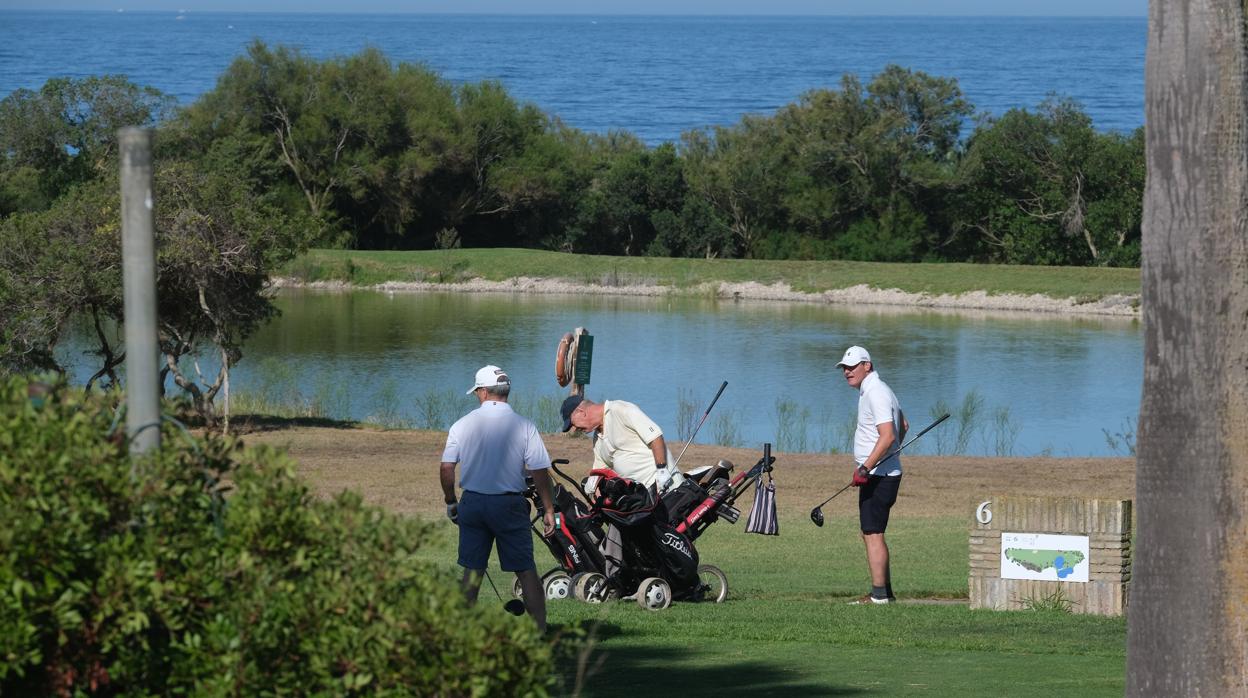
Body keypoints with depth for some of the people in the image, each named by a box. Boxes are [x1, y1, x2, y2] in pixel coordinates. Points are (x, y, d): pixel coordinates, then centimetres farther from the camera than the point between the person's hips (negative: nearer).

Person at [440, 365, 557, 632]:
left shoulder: (463, 425, -1)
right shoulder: (523, 426, -5)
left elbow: (446, 468, 0)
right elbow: (540, 472, -7)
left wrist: (451, 503, 13)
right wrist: (548, 510, 1)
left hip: (473, 503, 2)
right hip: (509, 505, -2)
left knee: (472, 570, 10)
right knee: (526, 570, 2)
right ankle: (539, 628, 0)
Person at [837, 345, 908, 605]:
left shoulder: (876, 393, -16)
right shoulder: (876, 390, 17)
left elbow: (888, 436, -26)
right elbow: (903, 426, 29)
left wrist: (865, 468, -30)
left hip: (878, 476, -11)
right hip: (883, 474, 11)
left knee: (872, 534, -12)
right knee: (872, 534, 14)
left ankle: (879, 595, -14)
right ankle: (886, 591, 17)